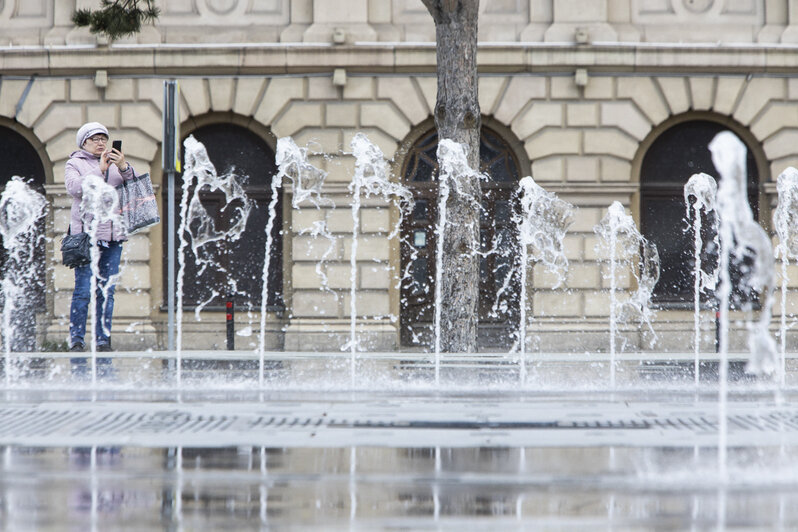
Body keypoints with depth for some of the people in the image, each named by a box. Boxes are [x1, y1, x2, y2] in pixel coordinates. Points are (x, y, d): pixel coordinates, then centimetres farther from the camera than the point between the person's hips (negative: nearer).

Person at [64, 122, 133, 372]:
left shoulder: (115, 163, 19)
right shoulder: (75, 164, 7)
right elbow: (74, 188, -11)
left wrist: (124, 168, -11)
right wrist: (100, 170, -17)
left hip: (113, 234, 4)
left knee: (107, 290, 3)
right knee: (83, 290, -8)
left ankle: (103, 340, 7)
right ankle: (76, 341, -5)